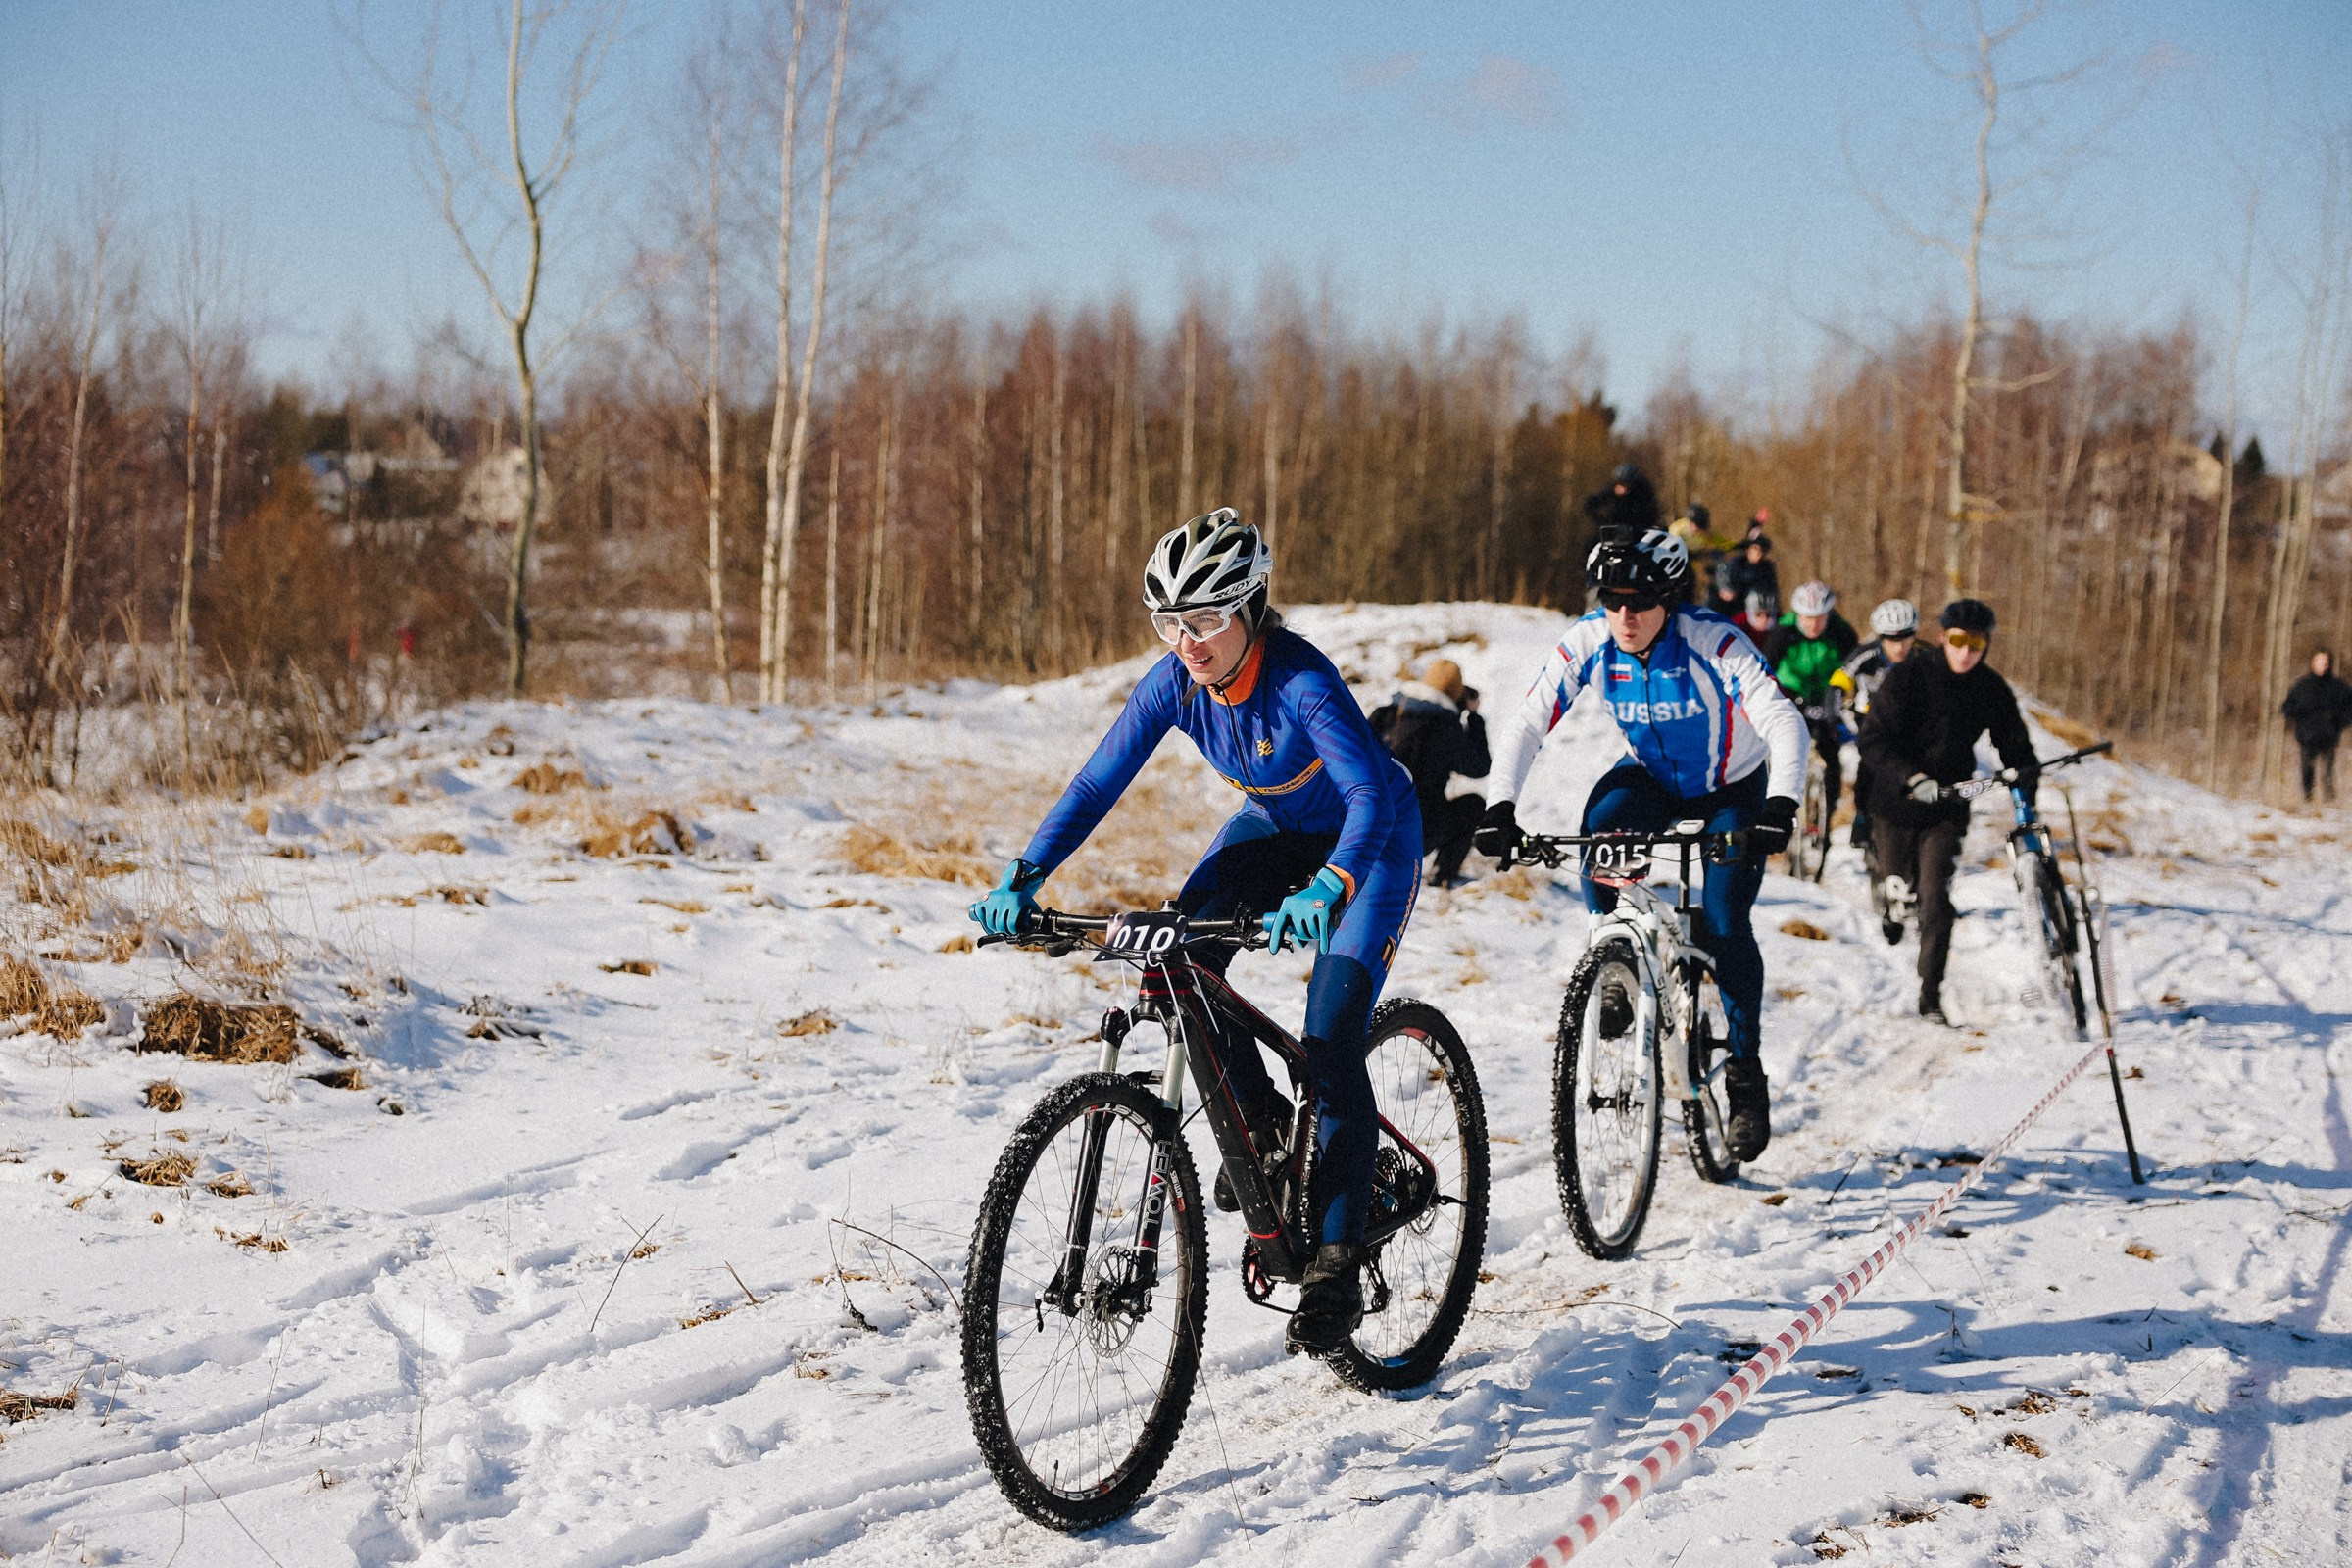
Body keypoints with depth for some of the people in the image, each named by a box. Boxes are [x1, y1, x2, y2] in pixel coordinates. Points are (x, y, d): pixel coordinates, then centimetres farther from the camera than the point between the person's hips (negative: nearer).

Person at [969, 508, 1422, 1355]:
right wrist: (1024, 878, -29)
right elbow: (1098, 782, -16)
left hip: (1370, 840, -6)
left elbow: (1371, 793, -46)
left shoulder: (1300, 680, -34)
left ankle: (1337, 1264, -11)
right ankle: (1261, 1121, 3)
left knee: (1330, 1045, -19)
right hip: (1275, 828, 6)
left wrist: (1328, 887, -64)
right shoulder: (1175, 682, -18)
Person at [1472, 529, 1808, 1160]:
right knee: (1600, 825, -31)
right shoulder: (1587, 643, -22)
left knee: (1724, 924, -15)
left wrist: (1780, 807, -53)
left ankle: (1745, 1073, 3)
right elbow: (1524, 724, -22)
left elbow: (1784, 723, -37)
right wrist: (1501, 807, -36)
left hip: (1732, 792, -3)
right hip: (1651, 778, 3)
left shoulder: (1714, 643, -31)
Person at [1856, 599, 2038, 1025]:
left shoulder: (1992, 690, -2)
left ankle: (1931, 994, -4)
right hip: (1897, 800, -1)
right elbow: (1874, 742, -19)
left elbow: (2015, 746, 7)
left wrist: (2027, 782, -13)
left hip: (1948, 806, 1)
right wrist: (1913, 778, -34)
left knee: (1936, 899, -11)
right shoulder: (1908, 677, -13)